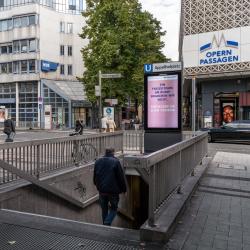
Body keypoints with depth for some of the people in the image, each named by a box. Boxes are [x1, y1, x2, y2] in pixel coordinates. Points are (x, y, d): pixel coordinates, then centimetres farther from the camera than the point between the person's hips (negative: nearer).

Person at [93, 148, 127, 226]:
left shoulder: (98, 161, 6)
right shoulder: (115, 162, -10)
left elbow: (95, 176, 15)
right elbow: (121, 177, -8)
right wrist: (124, 189, 1)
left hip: (102, 190, 4)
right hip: (113, 190, -4)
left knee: (104, 209, 18)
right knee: (113, 208, 11)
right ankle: (107, 223, -7)